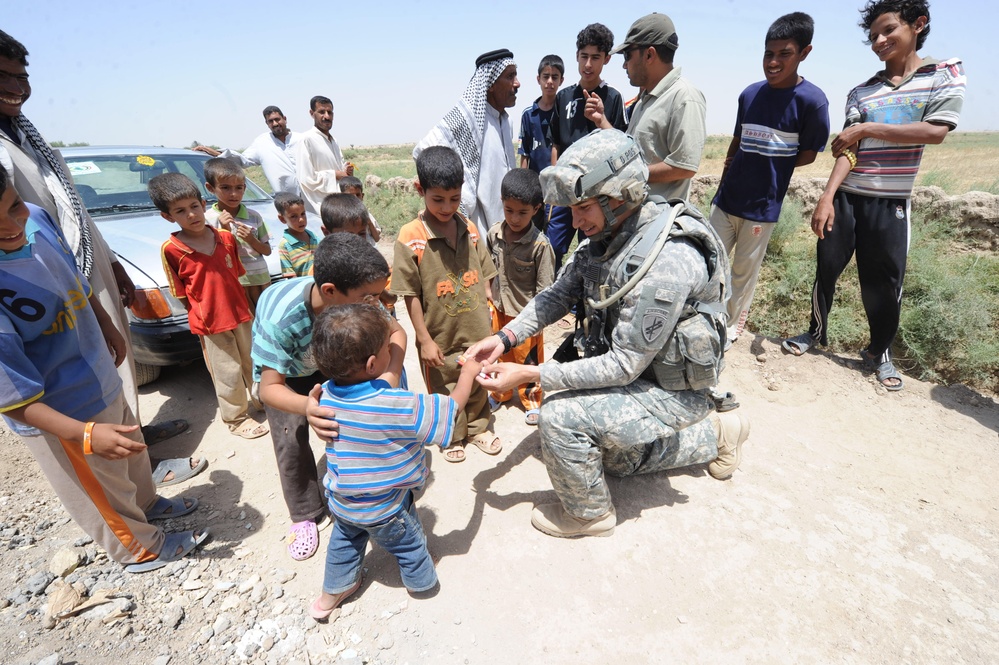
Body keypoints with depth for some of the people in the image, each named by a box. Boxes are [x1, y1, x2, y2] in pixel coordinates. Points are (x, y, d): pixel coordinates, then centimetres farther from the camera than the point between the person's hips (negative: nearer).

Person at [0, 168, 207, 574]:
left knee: (132, 450, 31)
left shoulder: (34, 219, -14)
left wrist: (109, 329, 15)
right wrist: (85, 434, -35)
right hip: (63, 418, -7)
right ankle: (142, 550, 45)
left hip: (101, 380, 7)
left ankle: (147, 503, 59)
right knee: (106, 497, 18)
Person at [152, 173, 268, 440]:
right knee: (228, 373, 7)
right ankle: (236, 418, 27)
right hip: (210, 323, -3)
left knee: (254, 362, 19)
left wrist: (242, 305, 6)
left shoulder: (226, 237, -2)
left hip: (241, 313, 4)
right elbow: (180, 292, -3)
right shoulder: (170, 250, -12)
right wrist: (200, 313, -3)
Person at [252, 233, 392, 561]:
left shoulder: (358, 297, -34)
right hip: (281, 371, -2)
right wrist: (307, 406, -58)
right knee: (292, 441, -9)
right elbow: (269, 387, -37)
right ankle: (305, 515, 15)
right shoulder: (281, 316, -43)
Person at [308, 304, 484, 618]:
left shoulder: (327, 394, -20)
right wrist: (468, 373, -9)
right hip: (383, 509, -4)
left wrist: (389, 329, 1)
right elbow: (451, 407, -25)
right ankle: (421, 581, 52)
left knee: (345, 540, 32)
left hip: (340, 501, 5)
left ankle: (332, 593, 54)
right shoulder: (397, 407, -38)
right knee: (409, 543, 25)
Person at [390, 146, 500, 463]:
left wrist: (489, 316, 3)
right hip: (440, 338, -3)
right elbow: (411, 295, -13)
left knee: (478, 386, 23)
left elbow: (483, 277, 5)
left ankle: (478, 428, 49)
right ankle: (453, 437, 44)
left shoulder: (470, 229, -3)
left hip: (477, 332, 4)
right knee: (445, 393, 19)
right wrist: (424, 339, -11)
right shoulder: (410, 237, -17)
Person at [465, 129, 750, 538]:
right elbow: (558, 294, -4)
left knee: (559, 415, -25)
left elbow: (625, 365, -31)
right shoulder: (607, 233, -7)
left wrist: (530, 375, -32)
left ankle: (589, 513, 4)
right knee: (614, 461, 26)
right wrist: (505, 337, -19)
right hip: (633, 372, 9)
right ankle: (715, 436, 39)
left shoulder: (665, 261, -34)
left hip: (671, 391, -9)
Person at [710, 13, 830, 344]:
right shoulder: (749, 93, 4)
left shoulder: (812, 100, -10)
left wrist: (765, 166, 0)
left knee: (744, 272, 7)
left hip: (763, 205, -4)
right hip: (726, 198, 4)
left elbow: (807, 155, -4)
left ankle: (733, 324, 26)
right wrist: (725, 182, 11)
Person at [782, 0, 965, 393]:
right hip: (845, 198, 2)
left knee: (884, 284, 2)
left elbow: (936, 131, -11)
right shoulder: (860, 92, 8)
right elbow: (847, 150, -3)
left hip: (891, 202, -2)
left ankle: (879, 353, 21)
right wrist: (826, 197, -16)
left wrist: (867, 128, -12)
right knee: (826, 270, 3)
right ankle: (817, 332, 25)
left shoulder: (946, 74, 3)